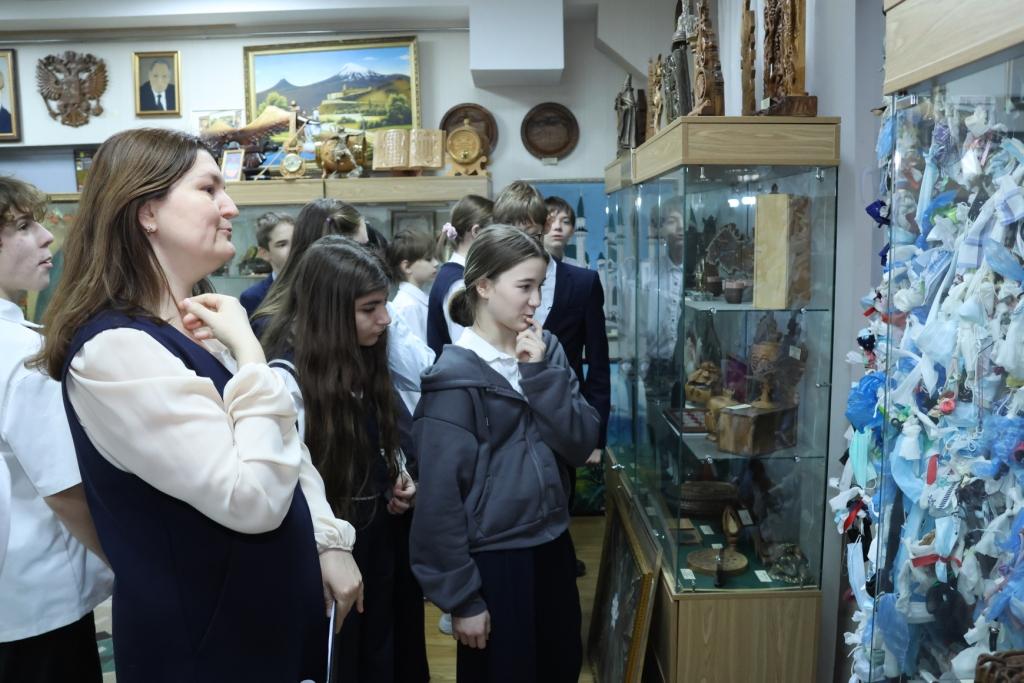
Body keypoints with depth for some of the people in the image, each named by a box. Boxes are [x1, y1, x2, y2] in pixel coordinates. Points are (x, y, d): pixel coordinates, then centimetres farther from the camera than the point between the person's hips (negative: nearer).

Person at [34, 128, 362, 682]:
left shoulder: (198, 324, 6)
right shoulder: (115, 349, -24)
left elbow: (285, 446, 10)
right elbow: (253, 498, -31)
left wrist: (330, 542, 1)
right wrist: (248, 353, -24)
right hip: (205, 635, -8)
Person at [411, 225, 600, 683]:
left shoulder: (547, 352, 1)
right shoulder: (455, 377, -16)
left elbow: (582, 446, -5)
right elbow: (440, 495, -14)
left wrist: (540, 374, -16)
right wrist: (460, 595, -12)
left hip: (551, 545, 6)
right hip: (491, 558, -6)